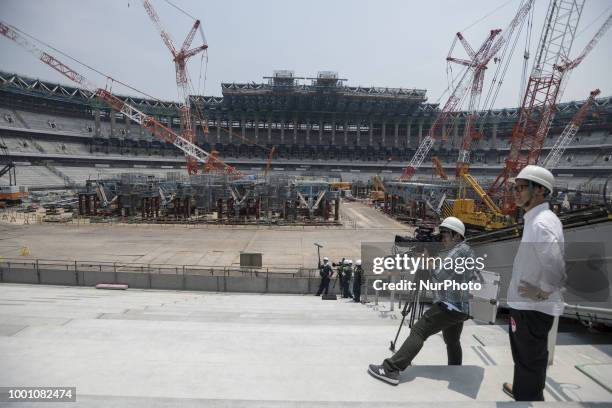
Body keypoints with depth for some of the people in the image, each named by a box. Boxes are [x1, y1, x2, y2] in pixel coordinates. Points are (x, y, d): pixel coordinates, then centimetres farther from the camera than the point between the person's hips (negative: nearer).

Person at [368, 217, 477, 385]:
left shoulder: (459, 251, -11)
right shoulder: (466, 251, 19)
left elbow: (439, 277, -19)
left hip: (450, 306, -11)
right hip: (461, 307, 11)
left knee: (418, 331, -17)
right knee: (452, 341, 24)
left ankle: (391, 370, -23)